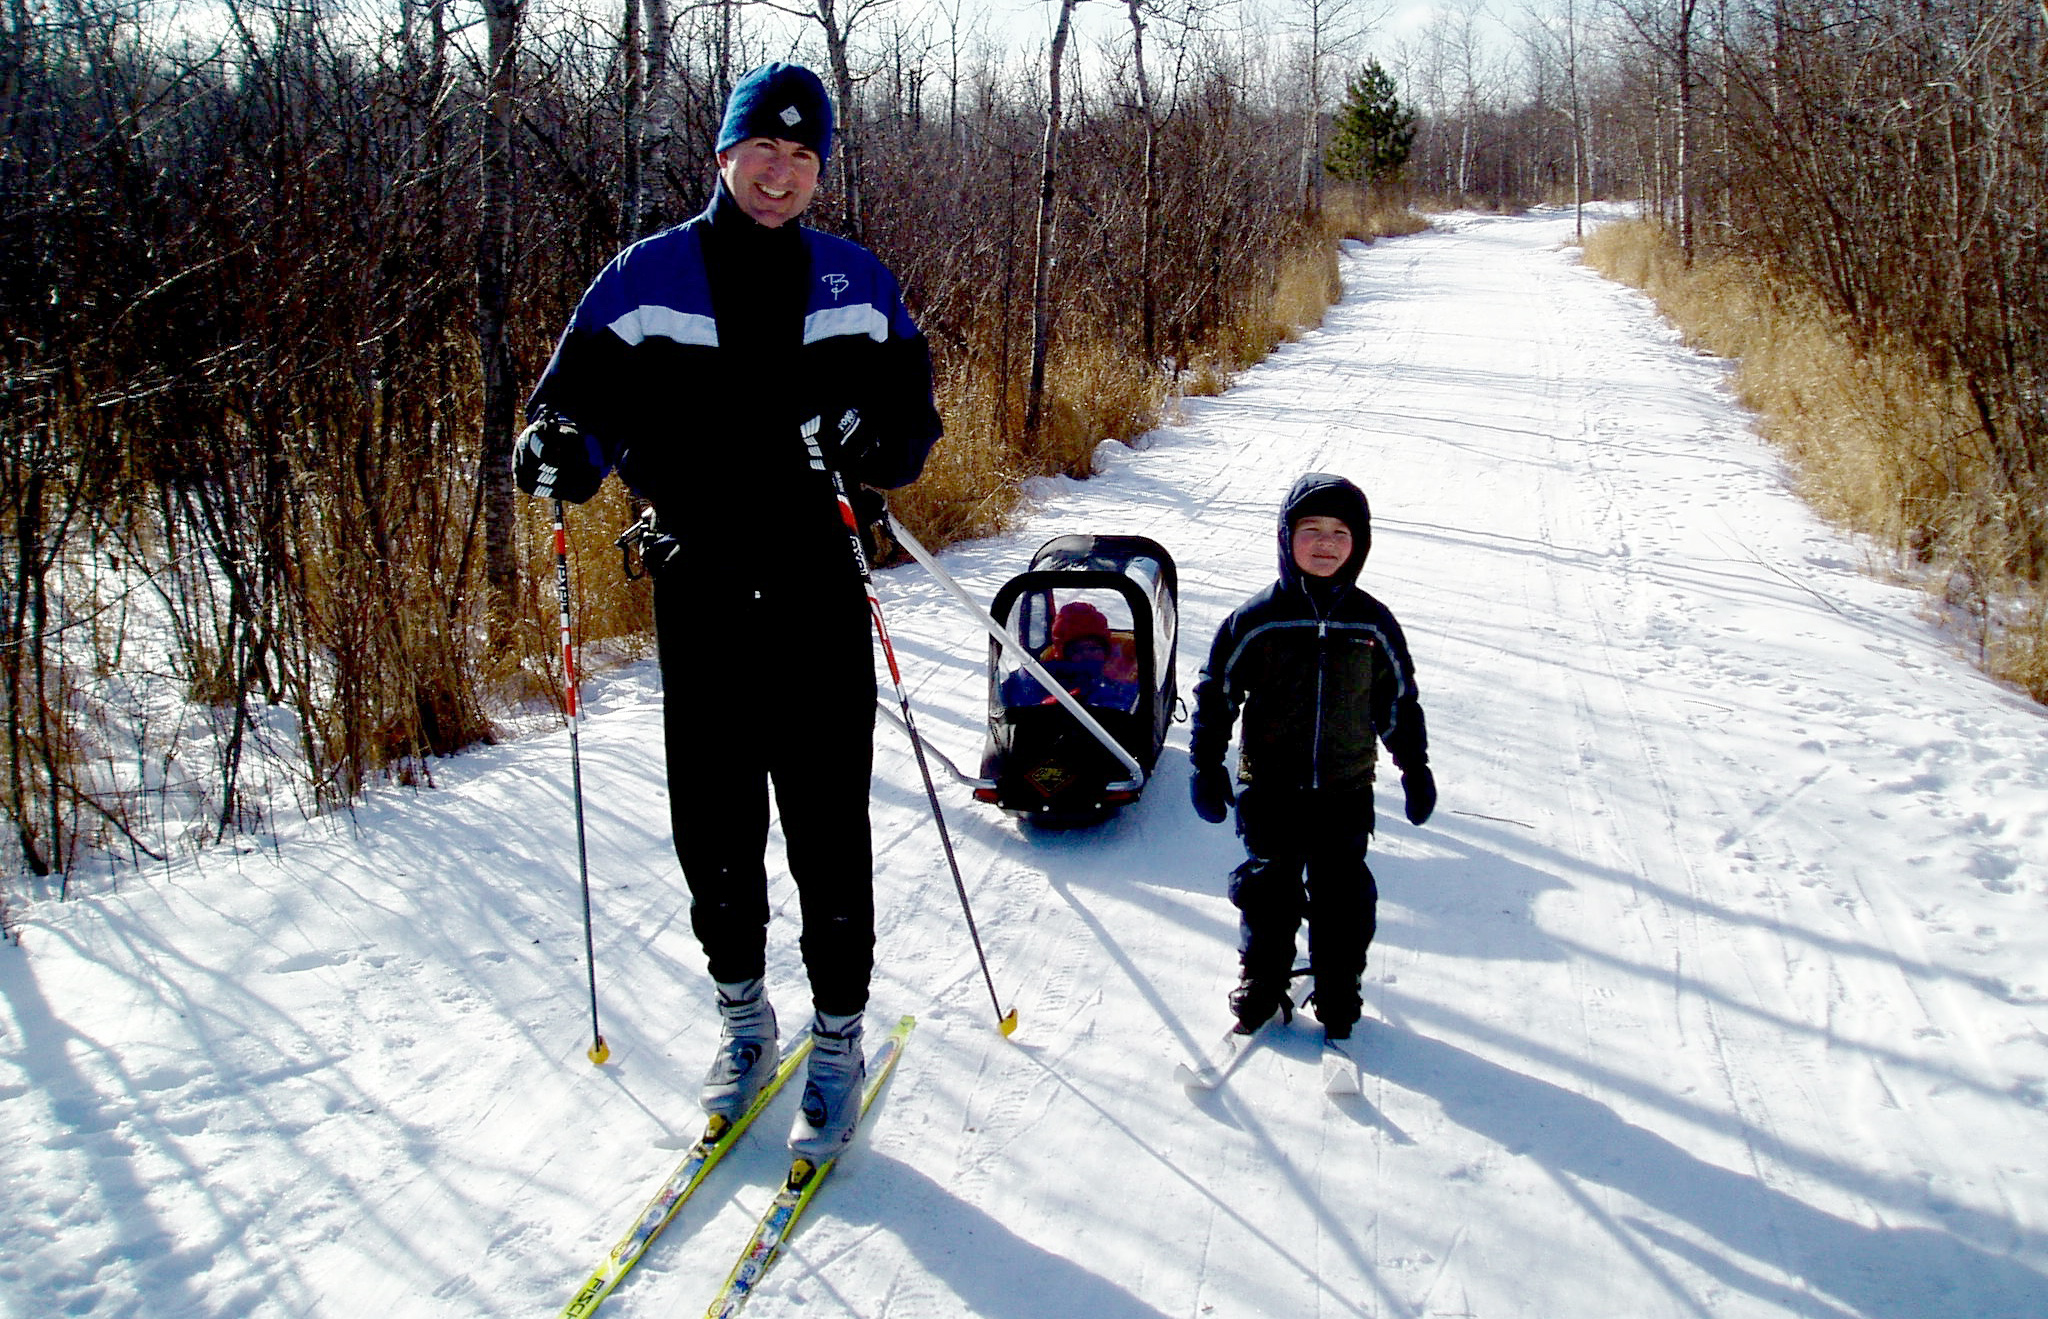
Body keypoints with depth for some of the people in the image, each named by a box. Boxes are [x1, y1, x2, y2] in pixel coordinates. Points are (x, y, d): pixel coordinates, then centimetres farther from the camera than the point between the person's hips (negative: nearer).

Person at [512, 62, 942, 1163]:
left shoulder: (855, 284, 7)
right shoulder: (646, 280, 4)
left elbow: (913, 411, 9)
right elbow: (584, 397, 5)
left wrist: (877, 437, -14)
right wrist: (556, 446, -18)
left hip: (817, 588, 0)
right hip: (698, 591, 1)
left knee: (826, 823, 1)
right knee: (712, 823, 7)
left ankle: (837, 1038, 17)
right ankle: (741, 1008, 31)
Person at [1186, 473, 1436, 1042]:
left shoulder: (1373, 623, 1)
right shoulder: (1256, 619, -6)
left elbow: (1399, 701, 12)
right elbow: (1216, 693, 1)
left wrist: (1416, 769, 13)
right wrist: (1207, 767, -1)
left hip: (1346, 788, 1)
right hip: (1270, 786, -1)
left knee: (1343, 895, 6)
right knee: (1269, 890, 7)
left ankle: (1338, 997, 24)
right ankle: (1260, 986, 27)